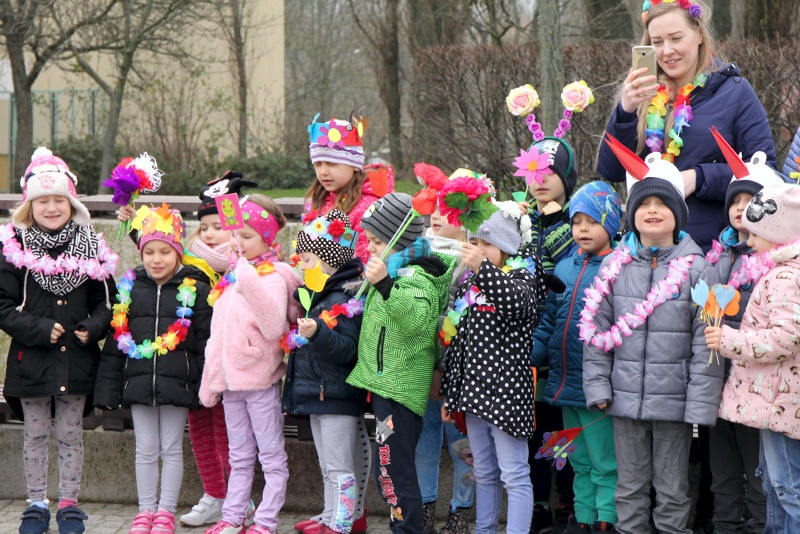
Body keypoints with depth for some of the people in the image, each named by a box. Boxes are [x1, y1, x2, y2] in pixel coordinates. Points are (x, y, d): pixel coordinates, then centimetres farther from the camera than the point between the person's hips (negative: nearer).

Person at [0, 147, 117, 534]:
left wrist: (93, 328, -11)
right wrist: (39, 329, -16)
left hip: (77, 358, 1)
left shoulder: (90, 247, 2)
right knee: (35, 435, 9)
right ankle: (37, 503, 19)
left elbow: (105, 299, 8)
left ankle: (69, 502, 18)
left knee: (71, 434, 8)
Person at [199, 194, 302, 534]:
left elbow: (275, 327, -24)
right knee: (239, 458, 14)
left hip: (261, 381, -7)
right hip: (231, 379, 7)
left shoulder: (273, 277, -9)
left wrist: (251, 286, -31)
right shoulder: (231, 278, 12)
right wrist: (210, 379, 17)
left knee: (271, 456, 0)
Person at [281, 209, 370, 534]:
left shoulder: (346, 297, -19)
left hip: (337, 396, -10)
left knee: (339, 467, -3)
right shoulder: (317, 293, 12)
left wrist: (317, 333, -40)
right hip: (317, 394, 10)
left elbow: (347, 349, -28)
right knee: (327, 466, 19)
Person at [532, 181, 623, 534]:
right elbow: (548, 322, 20)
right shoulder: (564, 270, 12)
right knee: (581, 463, 18)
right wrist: (530, 355, 7)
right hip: (566, 384, 7)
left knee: (606, 464, -1)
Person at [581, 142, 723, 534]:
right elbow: (595, 329, 7)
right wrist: (597, 385, -1)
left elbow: (705, 342, -7)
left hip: (675, 400, -2)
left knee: (673, 490, 7)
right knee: (629, 486, 12)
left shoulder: (697, 269, -5)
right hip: (625, 399, 3)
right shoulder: (614, 266, 4)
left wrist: (700, 403, -11)